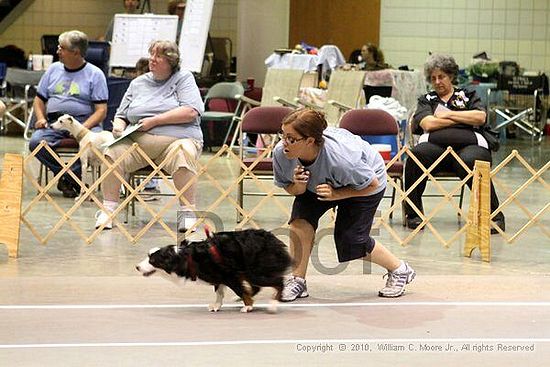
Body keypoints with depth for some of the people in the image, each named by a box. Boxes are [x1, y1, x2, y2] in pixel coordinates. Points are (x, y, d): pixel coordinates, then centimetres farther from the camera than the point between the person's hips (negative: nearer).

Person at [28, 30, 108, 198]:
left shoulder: (94, 74, 3)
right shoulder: (53, 69, 17)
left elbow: (101, 111, -4)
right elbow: (39, 100, 21)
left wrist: (83, 128, -21)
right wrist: (41, 118, -1)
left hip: (84, 121, -3)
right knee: (35, 142, -28)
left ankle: (65, 178, -16)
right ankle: (75, 180, -17)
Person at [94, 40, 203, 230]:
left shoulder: (184, 78, 9)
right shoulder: (138, 83, 22)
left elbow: (191, 112, -7)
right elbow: (121, 116, 25)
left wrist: (154, 121, -10)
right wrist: (118, 126, -1)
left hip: (175, 139, -3)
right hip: (137, 142, 4)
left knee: (183, 154, -38)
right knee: (113, 152, -26)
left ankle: (188, 213, -30)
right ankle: (108, 210, -19)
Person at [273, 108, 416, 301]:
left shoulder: (340, 157, -44)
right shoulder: (280, 153, -32)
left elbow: (372, 184, -26)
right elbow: (290, 189, -12)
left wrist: (336, 194, -35)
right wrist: (299, 186, -35)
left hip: (365, 182, -4)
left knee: (349, 240, -8)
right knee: (301, 218, -19)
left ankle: (400, 270, 17)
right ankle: (297, 280, -6)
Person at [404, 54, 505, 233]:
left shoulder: (468, 96, 25)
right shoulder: (427, 100, 26)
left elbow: (481, 117, 6)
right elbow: (427, 124, 5)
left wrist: (449, 114, 7)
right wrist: (464, 119, 8)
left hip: (469, 145, -1)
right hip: (435, 146, 1)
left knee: (470, 161, -38)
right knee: (417, 155, -34)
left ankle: (495, 215, -27)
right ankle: (413, 213, -22)